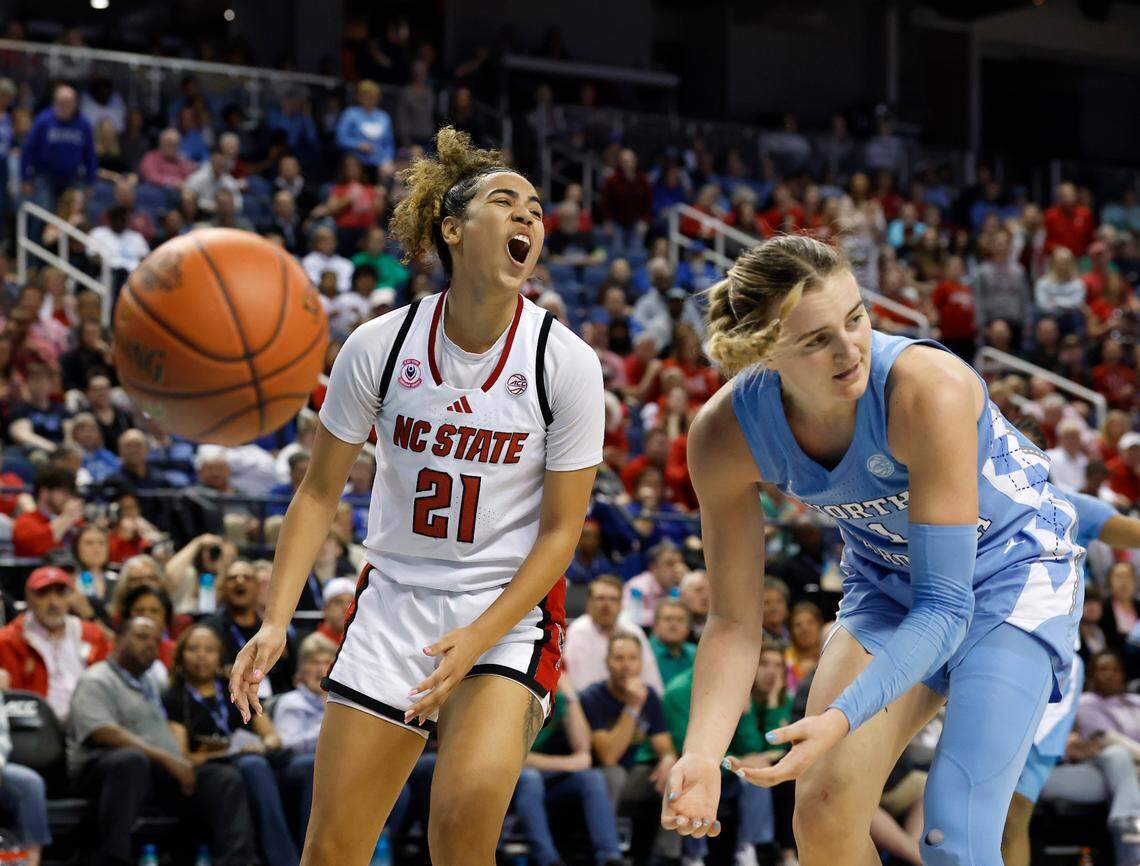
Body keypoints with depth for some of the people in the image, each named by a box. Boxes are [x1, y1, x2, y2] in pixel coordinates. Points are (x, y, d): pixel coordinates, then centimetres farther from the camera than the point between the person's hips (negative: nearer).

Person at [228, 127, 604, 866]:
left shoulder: (566, 361, -11)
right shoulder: (379, 345, -7)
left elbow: (562, 527, -6)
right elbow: (321, 492, 2)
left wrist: (478, 639, -16)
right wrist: (275, 622, -8)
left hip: (511, 610, -2)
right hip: (394, 599, 2)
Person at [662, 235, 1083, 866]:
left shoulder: (929, 390, -36)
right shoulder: (724, 435, -22)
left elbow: (944, 606, -32)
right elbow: (734, 621, -13)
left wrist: (842, 718, -45)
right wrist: (701, 754, -29)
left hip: (1012, 574, -4)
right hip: (888, 583, 4)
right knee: (822, 815, -7)